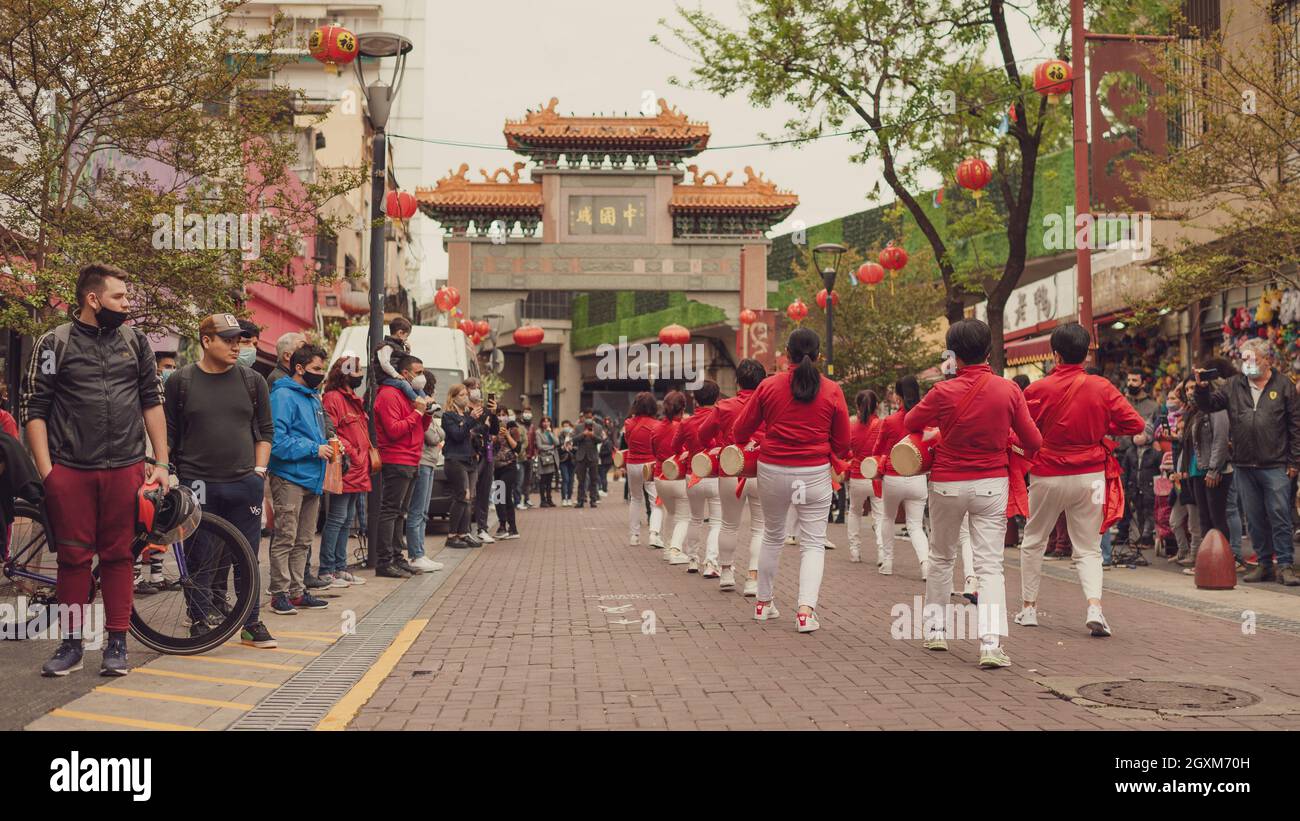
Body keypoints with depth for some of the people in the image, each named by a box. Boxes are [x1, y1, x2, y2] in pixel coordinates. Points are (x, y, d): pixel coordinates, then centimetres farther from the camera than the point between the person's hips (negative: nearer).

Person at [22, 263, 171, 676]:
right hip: (71, 472, -2)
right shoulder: (54, 344, 1)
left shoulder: (136, 341, 9)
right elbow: (33, 409, 0)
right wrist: (46, 471, -7)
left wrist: (162, 463, 6)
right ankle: (71, 645, 14)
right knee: (74, 557, 4)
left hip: (125, 470, 2)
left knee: (119, 556, 5)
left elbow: (152, 402, 12)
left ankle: (117, 643, 13)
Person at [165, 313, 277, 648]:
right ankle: (200, 624, 15)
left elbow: (265, 431, 13)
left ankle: (252, 624, 18)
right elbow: (168, 434, 4)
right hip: (198, 485, -2)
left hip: (245, 484, 2)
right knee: (200, 560, 3)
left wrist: (260, 470, 4)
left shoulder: (252, 381, 8)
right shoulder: (181, 381, 1)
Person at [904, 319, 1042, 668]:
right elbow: (1032, 441, -2)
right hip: (992, 484, 0)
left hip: (947, 484, 0)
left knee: (940, 557, 19)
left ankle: (935, 630, 26)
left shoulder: (943, 393, -12)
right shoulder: (1009, 390, -8)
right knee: (990, 563, 0)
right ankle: (991, 644, -13)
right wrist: (1024, 456, 20)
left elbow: (910, 422, 4)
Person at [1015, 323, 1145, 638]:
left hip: (1048, 476, -1)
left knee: (1033, 541, 17)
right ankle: (1094, 608, -12)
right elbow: (1135, 424, -4)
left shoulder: (1038, 390, -10)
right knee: (1088, 548, 8)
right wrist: (1103, 427, 11)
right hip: (1090, 476, 1)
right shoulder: (1102, 388, -5)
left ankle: (1028, 607, 22)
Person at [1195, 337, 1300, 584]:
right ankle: (1264, 564, 19)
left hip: (1275, 466, -4)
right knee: (1254, 519, 10)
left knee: (1279, 516, -4)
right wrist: (1202, 388, -13)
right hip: (1244, 467, 4)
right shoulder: (1235, 386, 9)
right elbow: (1209, 404, 9)